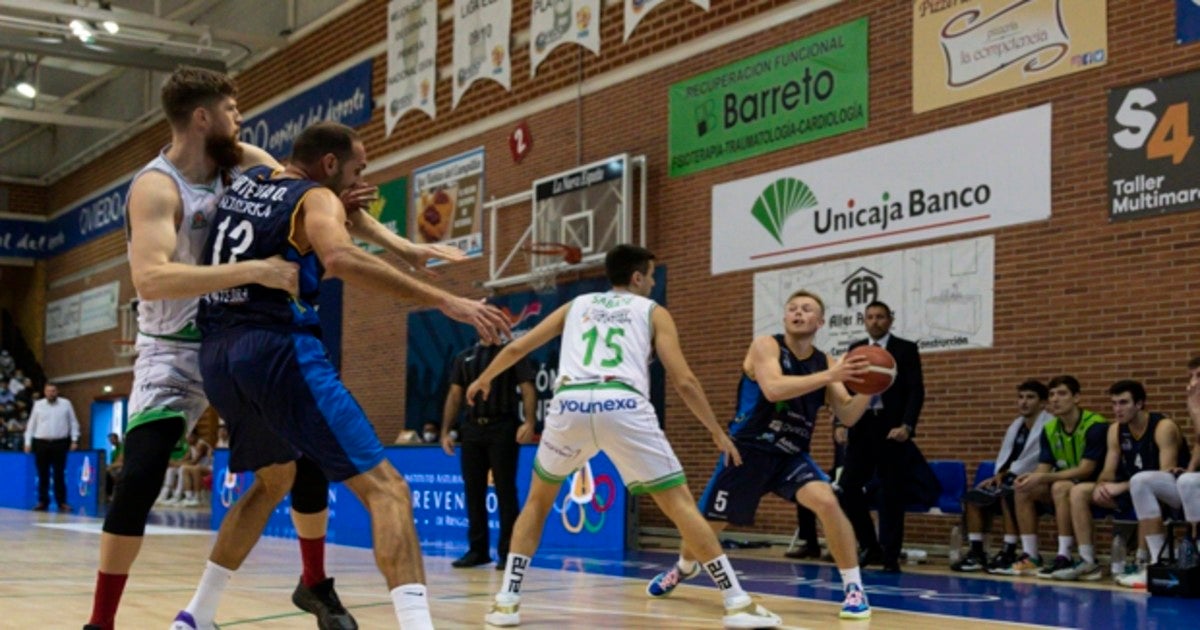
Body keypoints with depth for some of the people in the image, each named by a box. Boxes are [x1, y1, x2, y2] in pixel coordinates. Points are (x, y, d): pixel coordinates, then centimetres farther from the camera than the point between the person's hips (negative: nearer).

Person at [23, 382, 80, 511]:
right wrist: (28, 442, 5)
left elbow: (73, 423, 8)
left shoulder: (66, 404, 5)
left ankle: (62, 502, 2)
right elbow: (31, 425, 10)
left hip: (60, 443, -1)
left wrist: (74, 440, 2)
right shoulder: (38, 405, 7)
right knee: (43, 474, 2)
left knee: (59, 474, -1)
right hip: (41, 443, 1)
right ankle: (43, 502, 8)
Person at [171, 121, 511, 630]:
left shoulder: (244, 180, 20)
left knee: (274, 480, 31)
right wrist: (446, 302, -27)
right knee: (385, 489, -11)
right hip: (278, 350, -8)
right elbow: (341, 258, -23)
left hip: (218, 354, 8)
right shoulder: (318, 199, -1)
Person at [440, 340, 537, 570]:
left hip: (502, 429, -5)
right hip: (472, 428, 5)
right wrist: (445, 431, 8)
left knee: (505, 491, -4)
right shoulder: (464, 357, 16)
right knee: (473, 492, 6)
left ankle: (508, 552, 0)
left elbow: (527, 389, -6)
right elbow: (454, 395, 16)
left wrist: (529, 422, -20)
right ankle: (477, 549, 14)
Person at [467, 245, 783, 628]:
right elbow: (683, 381, 13)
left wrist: (483, 380, 52)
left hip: (570, 405, 3)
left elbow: (517, 348, 34)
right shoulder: (653, 312, 22)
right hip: (624, 407, -2)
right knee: (681, 505, 6)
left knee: (538, 501, 25)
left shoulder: (576, 305, 31)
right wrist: (719, 434, 22)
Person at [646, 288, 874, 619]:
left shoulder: (824, 363, 1)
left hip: (792, 455, 2)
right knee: (707, 522, 10)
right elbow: (773, 389, -31)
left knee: (827, 501, -27)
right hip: (748, 450, -2)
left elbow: (848, 417, -3)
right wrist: (830, 377, -36)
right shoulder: (765, 346, -12)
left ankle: (854, 589, -15)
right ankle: (683, 568, 45)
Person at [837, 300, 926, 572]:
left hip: (892, 428, -4)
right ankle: (870, 546, 13)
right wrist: (843, 416, -5)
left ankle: (890, 557, 6)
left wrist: (906, 426, -19)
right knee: (848, 486, -3)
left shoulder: (906, 349, 1)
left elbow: (916, 391, -5)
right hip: (862, 426, 4)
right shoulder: (855, 350, 13)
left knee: (892, 495, -1)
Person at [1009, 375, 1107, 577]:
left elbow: (1085, 470, -23)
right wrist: (1030, 477, -22)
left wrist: (1042, 478, -28)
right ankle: (1030, 556, -10)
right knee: (1023, 490, -13)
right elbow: (1043, 468, 3)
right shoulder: (1049, 429, 3)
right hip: (1065, 482, 7)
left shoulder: (1095, 425, -18)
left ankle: (1064, 558, -33)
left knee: (1061, 487, -35)